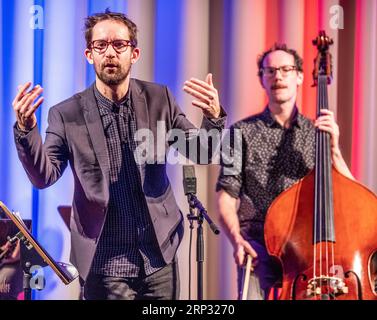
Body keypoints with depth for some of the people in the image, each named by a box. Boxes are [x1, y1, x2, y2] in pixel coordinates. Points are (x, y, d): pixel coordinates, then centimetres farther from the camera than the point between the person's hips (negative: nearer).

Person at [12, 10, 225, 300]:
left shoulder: (159, 99, 1)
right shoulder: (67, 114, -5)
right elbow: (44, 177, -9)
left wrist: (213, 118, -16)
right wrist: (26, 130, -25)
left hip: (160, 257, 2)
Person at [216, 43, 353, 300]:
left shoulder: (317, 133, 13)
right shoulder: (243, 132, 7)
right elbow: (227, 195, 2)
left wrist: (333, 149, -9)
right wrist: (236, 238, -15)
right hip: (258, 242, -1)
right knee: (253, 294, -27)